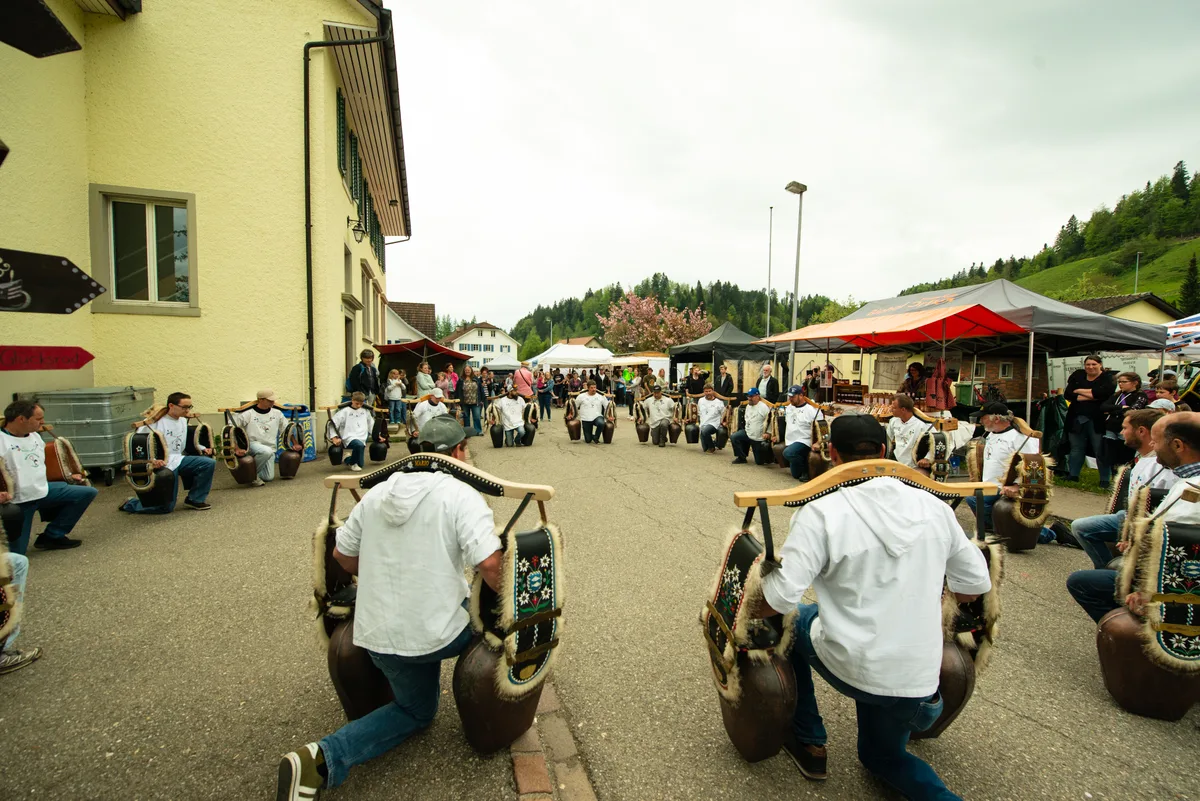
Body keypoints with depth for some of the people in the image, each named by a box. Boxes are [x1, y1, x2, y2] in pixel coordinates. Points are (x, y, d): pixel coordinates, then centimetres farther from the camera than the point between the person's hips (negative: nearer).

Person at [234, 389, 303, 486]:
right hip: (253, 444, -5)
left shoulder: (277, 413, 6)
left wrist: (295, 443, 8)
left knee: (269, 477, -5)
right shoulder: (248, 413, -10)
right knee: (267, 451, -38)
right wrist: (236, 448, -20)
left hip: (270, 448, 5)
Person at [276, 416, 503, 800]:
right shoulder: (461, 495, -14)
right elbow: (490, 564, -25)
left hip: (375, 635, 6)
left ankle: (323, 757, 9)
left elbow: (342, 555, 12)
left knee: (416, 711, 28)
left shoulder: (377, 493, 4)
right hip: (437, 632, -5)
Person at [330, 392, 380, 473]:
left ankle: (348, 459, 41)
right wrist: (334, 438, -13)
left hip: (362, 439, 5)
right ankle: (353, 463, -10)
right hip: (349, 438, -5)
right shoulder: (345, 411, 0)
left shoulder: (365, 411, 14)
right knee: (359, 445, -38)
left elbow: (371, 424, 25)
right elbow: (333, 424, -2)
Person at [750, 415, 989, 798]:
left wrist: (750, 611, -3)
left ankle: (810, 745, 29)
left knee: (790, 620, 26)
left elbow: (781, 597, -24)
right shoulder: (933, 506, -4)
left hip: (851, 666, -5)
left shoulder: (821, 512, -20)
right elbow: (975, 584, 5)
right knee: (880, 754, 32)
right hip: (919, 675, 5)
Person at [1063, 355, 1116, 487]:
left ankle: (1104, 480, 8)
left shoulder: (1107, 378, 0)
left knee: (1100, 450, -1)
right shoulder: (1078, 376, 8)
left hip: (1097, 420, -4)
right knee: (1076, 448, 13)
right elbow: (1067, 394, -3)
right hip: (1077, 419, 4)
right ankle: (1073, 475, 22)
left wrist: (1080, 391, -9)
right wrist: (1090, 396, -12)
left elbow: (1101, 392, -21)